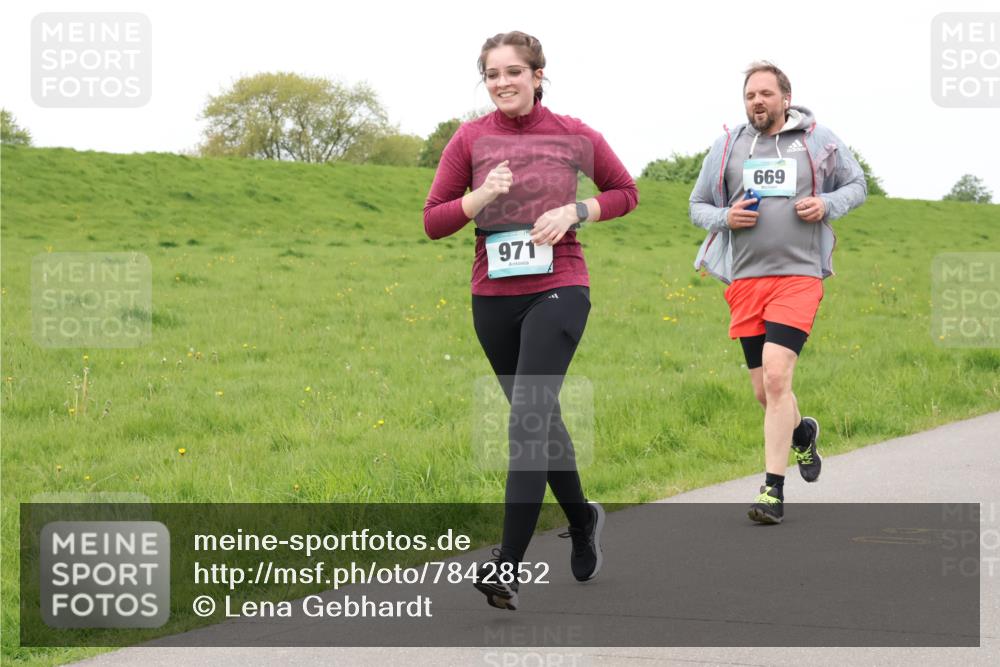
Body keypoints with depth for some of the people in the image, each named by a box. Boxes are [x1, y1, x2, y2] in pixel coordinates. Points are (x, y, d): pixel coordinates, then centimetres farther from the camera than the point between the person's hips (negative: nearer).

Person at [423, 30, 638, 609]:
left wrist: (575, 212, -5)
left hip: (558, 290, -3)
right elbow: (434, 221, 3)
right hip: (493, 297, 3)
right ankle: (583, 522, 40)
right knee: (541, 418, 16)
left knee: (528, 417, -17)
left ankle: (509, 566, -20)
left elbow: (626, 191, 13)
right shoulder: (471, 139, 2)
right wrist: (481, 197, -16)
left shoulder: (574, 136, 0)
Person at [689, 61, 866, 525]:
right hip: (745, 278, 3)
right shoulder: (726, 146, 10)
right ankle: (802, 432, 44)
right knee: (764, 391, 8)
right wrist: (725, 217, -5)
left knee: (777, 376, -18)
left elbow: (857, 185, 18)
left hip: (798, 274, -3)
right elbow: (698, 206, 18)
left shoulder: (818, 140, 6)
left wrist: (828, 204, -3)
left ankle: (774, 490, -12)